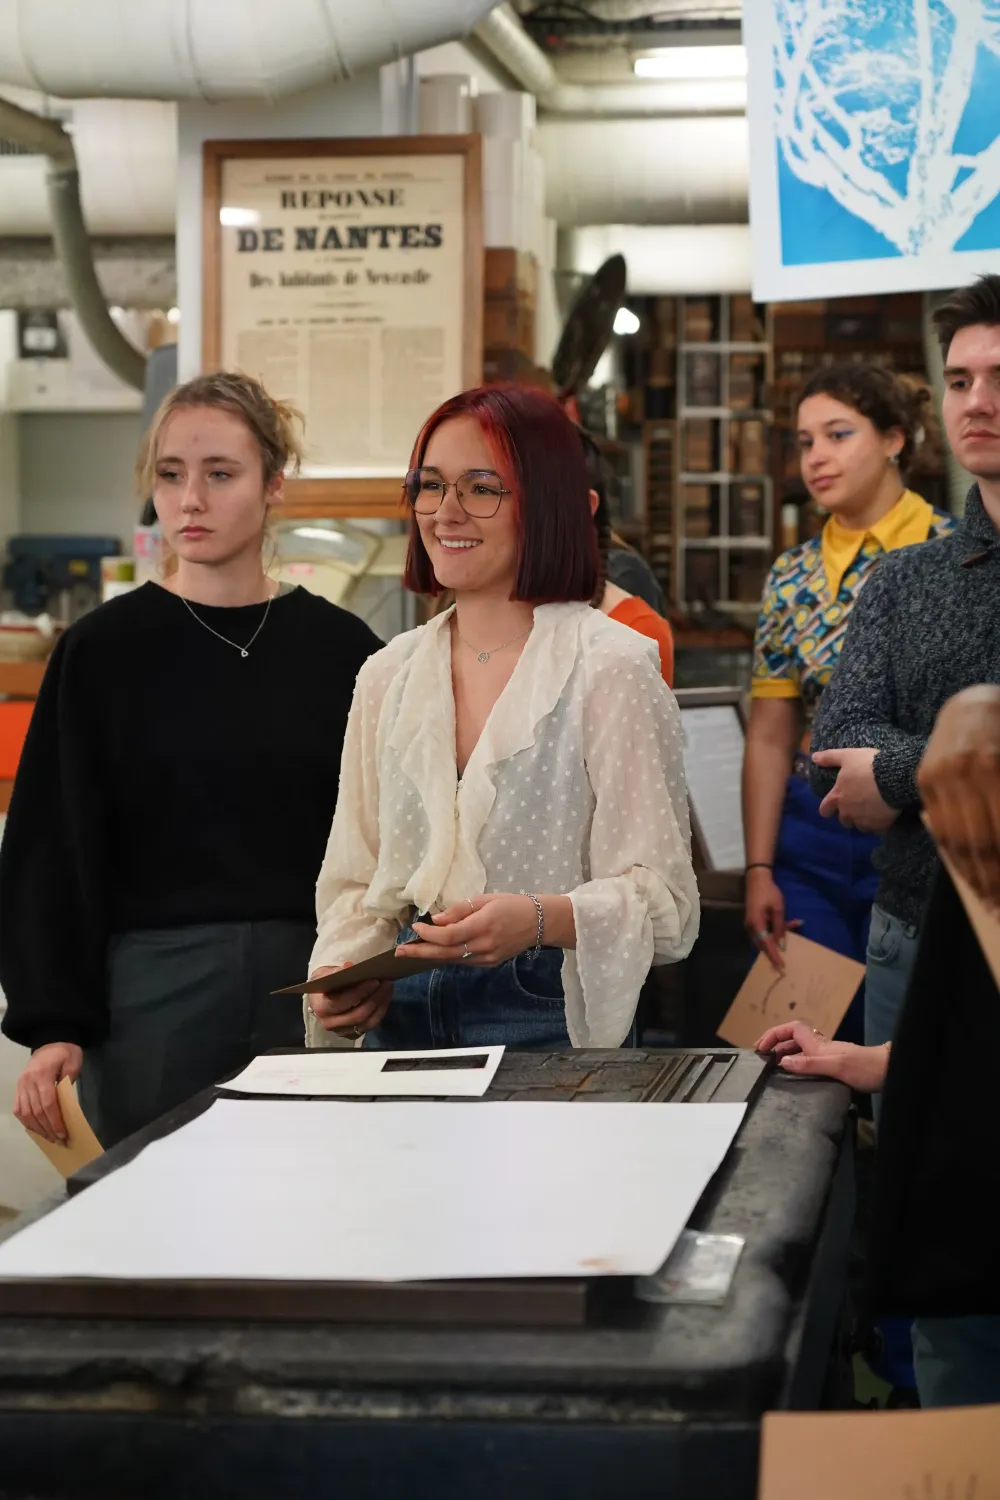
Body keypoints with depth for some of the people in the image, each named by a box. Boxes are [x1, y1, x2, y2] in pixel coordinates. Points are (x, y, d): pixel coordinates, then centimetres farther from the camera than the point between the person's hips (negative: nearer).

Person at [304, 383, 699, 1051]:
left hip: (548, 1019, -4)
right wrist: (343, 975, -3)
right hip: (403, 1015, 4)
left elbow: (662, 899, -7)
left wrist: (540, 919, -24)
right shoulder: (387, 676, 13)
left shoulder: (610, 667, -3)